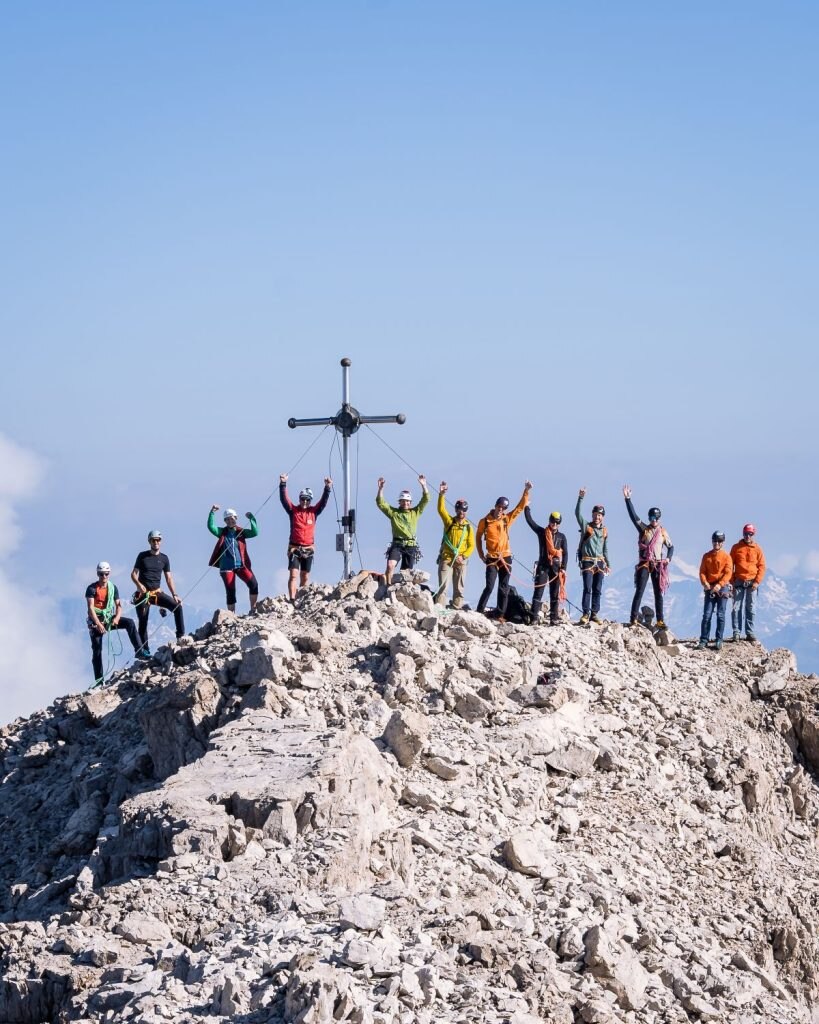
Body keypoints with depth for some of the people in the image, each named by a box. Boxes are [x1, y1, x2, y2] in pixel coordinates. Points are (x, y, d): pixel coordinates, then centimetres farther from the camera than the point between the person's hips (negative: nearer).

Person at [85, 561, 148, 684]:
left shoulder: (113, 587, 4)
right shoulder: (92, 588, -10)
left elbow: (118, 605, 3)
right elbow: (91, 608, -17)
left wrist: (117, 618, -17)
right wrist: (98, 624, -27)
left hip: (109, 618, 4)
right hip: (96, 620, -4)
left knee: (129, 622, -20)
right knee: (97, 650, -4)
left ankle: (139, 651, -21)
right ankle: (99, 679, 0)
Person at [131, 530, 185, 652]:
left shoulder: (164, 558, 7)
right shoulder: (142, 556, 1)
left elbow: (169, 578, 7)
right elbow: (134, 573, 0)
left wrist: (174, 595, -4)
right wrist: (139, 584, -22)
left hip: (157, 593, 2)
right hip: (142, 594, -2)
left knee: (177, 606, -18)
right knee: (143, 623, -1)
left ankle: (181, 636, -17)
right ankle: (144, 650, 6)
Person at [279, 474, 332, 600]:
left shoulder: (314, 511, 7)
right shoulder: (293, 510, 2)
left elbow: (323, 501, -1)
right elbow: (284, 499, -9)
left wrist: (327, 488, -15)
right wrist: (283, 484, -22)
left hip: (308, 549, 3)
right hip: (294, 548, -3)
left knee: (305, 577, 9)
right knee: (294, 575, -15)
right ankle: (292, 599, -23)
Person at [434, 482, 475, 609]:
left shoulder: (469, 527, 6)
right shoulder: (449, 521, 4)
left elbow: (471, 546, 5)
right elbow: (441, 509, -11)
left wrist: (463, 556, -11)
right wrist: (441, 495, -24)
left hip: (460, 561, 2)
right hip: (446, 559, -2)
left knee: (459, 588, 5)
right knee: (443, 586, -10)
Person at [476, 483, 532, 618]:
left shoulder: (507, 519, 4)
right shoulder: (485, 521, -1)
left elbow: (520, 506, 6)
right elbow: (478, 537, 10)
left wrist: (526, 491, -3)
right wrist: (481, 554, 4)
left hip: (506, 558, 3)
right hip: (492, 559, -3)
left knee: (504, 589, 4)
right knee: (489, 587, -12)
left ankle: (500, 614, 8)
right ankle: (479, 611, -6)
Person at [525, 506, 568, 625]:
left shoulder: (561, 537, 11)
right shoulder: (541, 532, 8)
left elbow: (565, 553, 7)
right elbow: (529, 520, 6)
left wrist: (563, 568, -3)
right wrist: (526, 507, 3)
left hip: (556, 567, 2)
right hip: (543, 566, -2)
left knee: (555, 594, 3)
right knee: (538, 591, -7)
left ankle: (554, 618, 4)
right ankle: (535, 617, -11)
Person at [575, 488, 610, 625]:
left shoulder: (604, 531, 12)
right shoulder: (586, 527, 1)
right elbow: (577, 513, -13)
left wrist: (608, 564, 16)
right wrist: (580, 498, -23)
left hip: (600, 563, 4)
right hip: (588, 562, -4)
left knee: (597, 590, 4)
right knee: (587, 589, -10)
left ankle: (594, 613, 8)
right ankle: (585, 614, -11)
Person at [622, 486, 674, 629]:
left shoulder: (663, 532, 9)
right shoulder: (643, 529, 4)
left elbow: (671, 547, 18)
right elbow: (633, 516, -6)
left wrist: (668, 558, -2)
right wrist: (627, 499, -14)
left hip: (658, 565, 2)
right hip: (644, 564, -2)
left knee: (659, 594, 4)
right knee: (639, 591, -8)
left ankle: (660, 621, 6)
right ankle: (633, 618, -11)